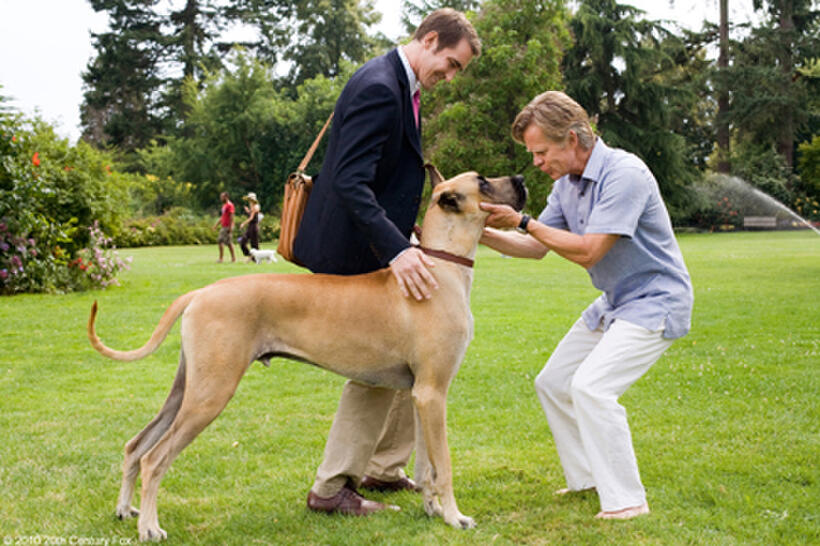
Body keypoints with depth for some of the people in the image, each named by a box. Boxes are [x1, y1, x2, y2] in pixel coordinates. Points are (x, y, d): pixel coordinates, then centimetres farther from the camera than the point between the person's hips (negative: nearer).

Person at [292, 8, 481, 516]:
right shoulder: (378, 87, -21)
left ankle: (384, 467, 26)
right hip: (351, 254, -10)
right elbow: (350, 184, -30)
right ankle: (332, 487, 7)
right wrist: (396, 250, -37)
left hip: (379, 251, 10)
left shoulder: (402, 87, 12)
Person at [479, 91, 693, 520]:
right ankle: (588, 478, 23)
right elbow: (538, 247, 8)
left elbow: (588, 252, -26)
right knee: (552, 383, 10)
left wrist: (522, 221, -23)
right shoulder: (567, 182, 3)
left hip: (655, 302, -10)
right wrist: (484, 233, -6)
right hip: (613, 303, 10)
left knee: (591, 386, -23)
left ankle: (626, 499, -12)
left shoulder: (625, 175, -25)